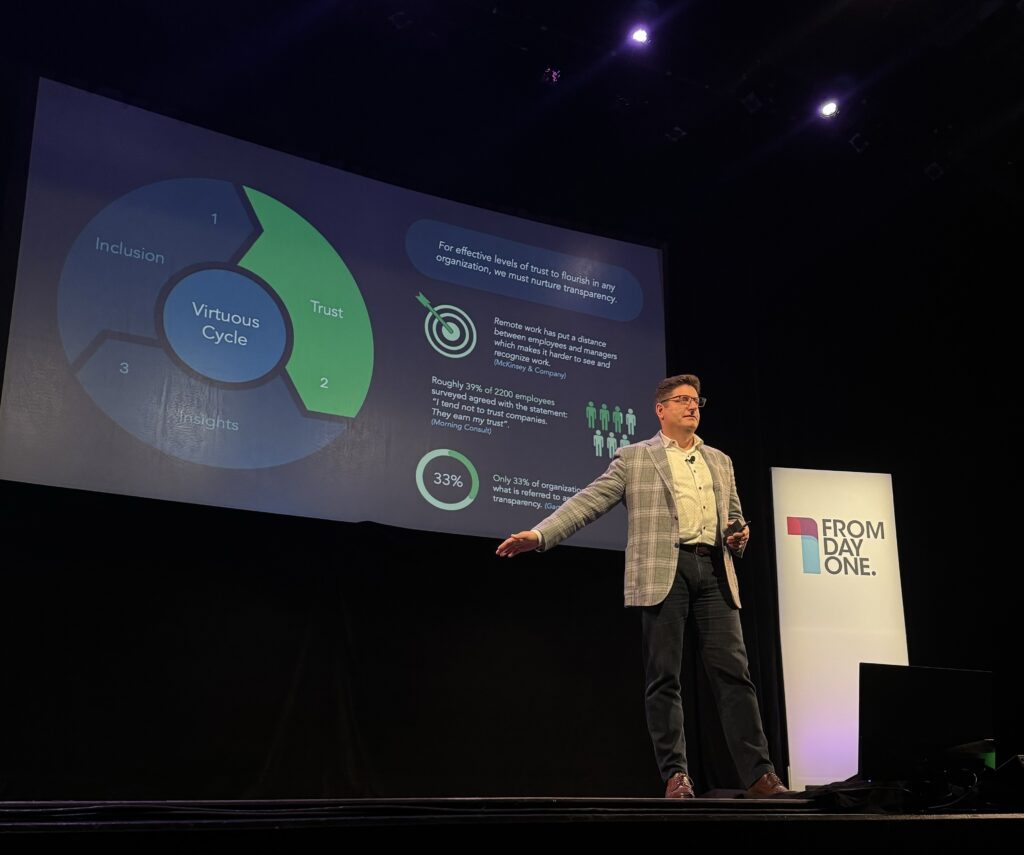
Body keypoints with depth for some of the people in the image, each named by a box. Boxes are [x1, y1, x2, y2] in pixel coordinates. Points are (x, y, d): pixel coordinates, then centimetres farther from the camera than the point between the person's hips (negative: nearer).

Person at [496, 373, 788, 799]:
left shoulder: (719, 461, 22)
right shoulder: (634, 457, 9)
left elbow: (733, 516, 28)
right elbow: (589, 501, 1)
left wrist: (740, 534, 4)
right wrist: (539, 534, -11)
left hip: (714, 569, 3)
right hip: (664, 570, -3)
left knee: (733, 671, -1)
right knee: (663, 677, -3)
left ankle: (759, 774, 2)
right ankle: (675, 775, 3)